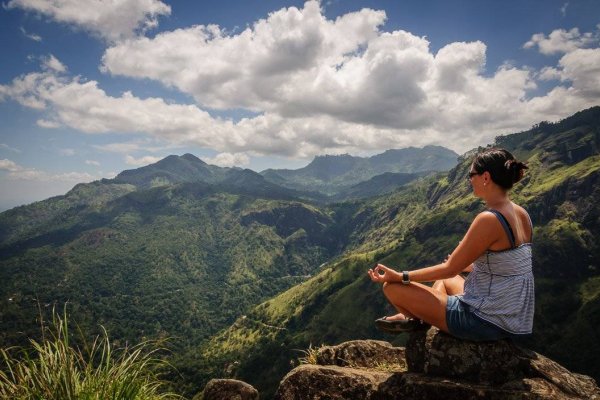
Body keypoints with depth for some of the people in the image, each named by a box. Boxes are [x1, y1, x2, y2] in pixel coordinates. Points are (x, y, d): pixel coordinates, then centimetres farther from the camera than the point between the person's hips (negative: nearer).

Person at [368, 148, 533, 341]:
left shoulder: (489, 219, -24)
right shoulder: (521, 214, 3)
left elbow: (449, 268, -18)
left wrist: (400, 276, -10)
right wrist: (466, 264, 32)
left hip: (486, 322, -9)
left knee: (393, 287, -3)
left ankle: (419, 320, 26)